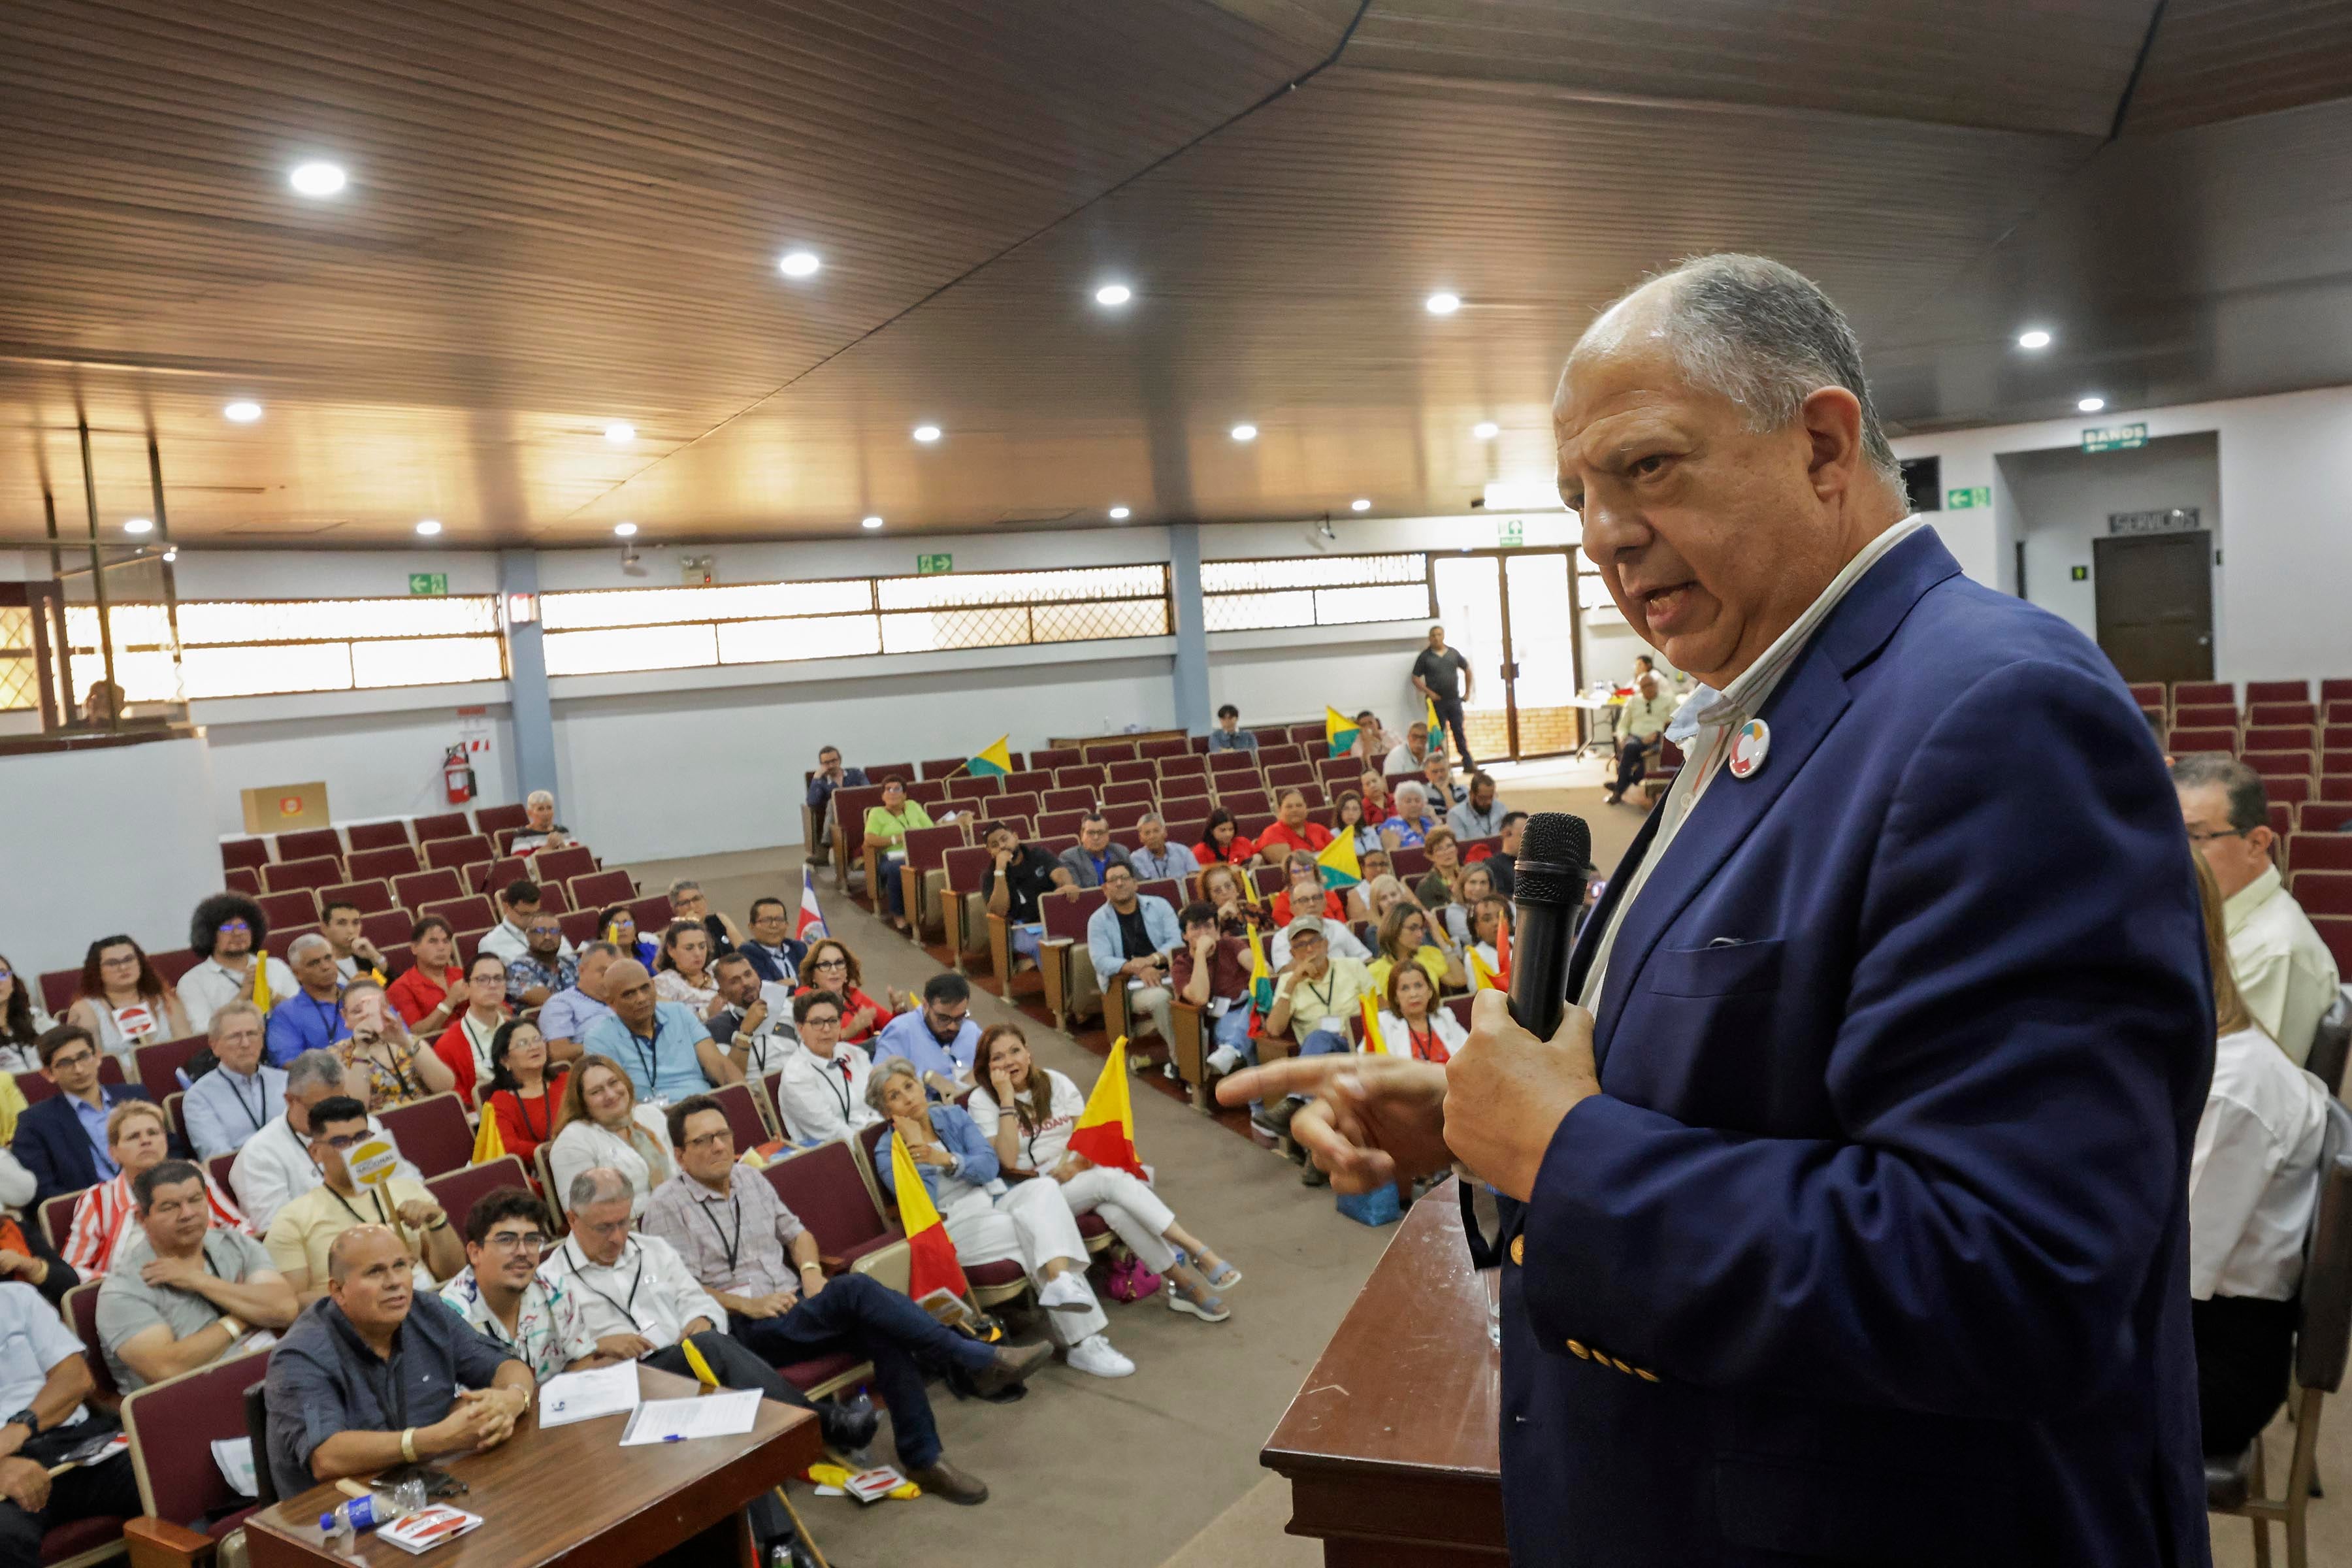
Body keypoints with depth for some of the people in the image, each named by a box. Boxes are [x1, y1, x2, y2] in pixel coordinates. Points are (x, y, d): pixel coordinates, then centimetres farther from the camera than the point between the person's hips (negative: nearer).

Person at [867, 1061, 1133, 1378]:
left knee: (1040, 1189, -29)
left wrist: (945, 1159, -18)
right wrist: (913, 1149, -16)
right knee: (1036, 1230, -28)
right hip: (956, 1226, -4)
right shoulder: (888, 1153, 1)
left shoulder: (953, 1116, 13)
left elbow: (989, 1166, -1)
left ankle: (1062, 1281, -47)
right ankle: (1084, 1341, -33)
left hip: (996, 1201, 4)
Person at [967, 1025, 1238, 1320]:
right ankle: (1197, 1252, -32)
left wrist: (1076, 1162, -16)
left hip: (1080, 1173, 4)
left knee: (1116, 1209, -32)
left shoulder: (1055, 1082, 8)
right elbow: (1008, 1160, -15)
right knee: (1112, 1180, -31)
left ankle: (1185, 1283, -29)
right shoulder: (982, 1101, -3)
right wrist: (1007, 1099, -18)